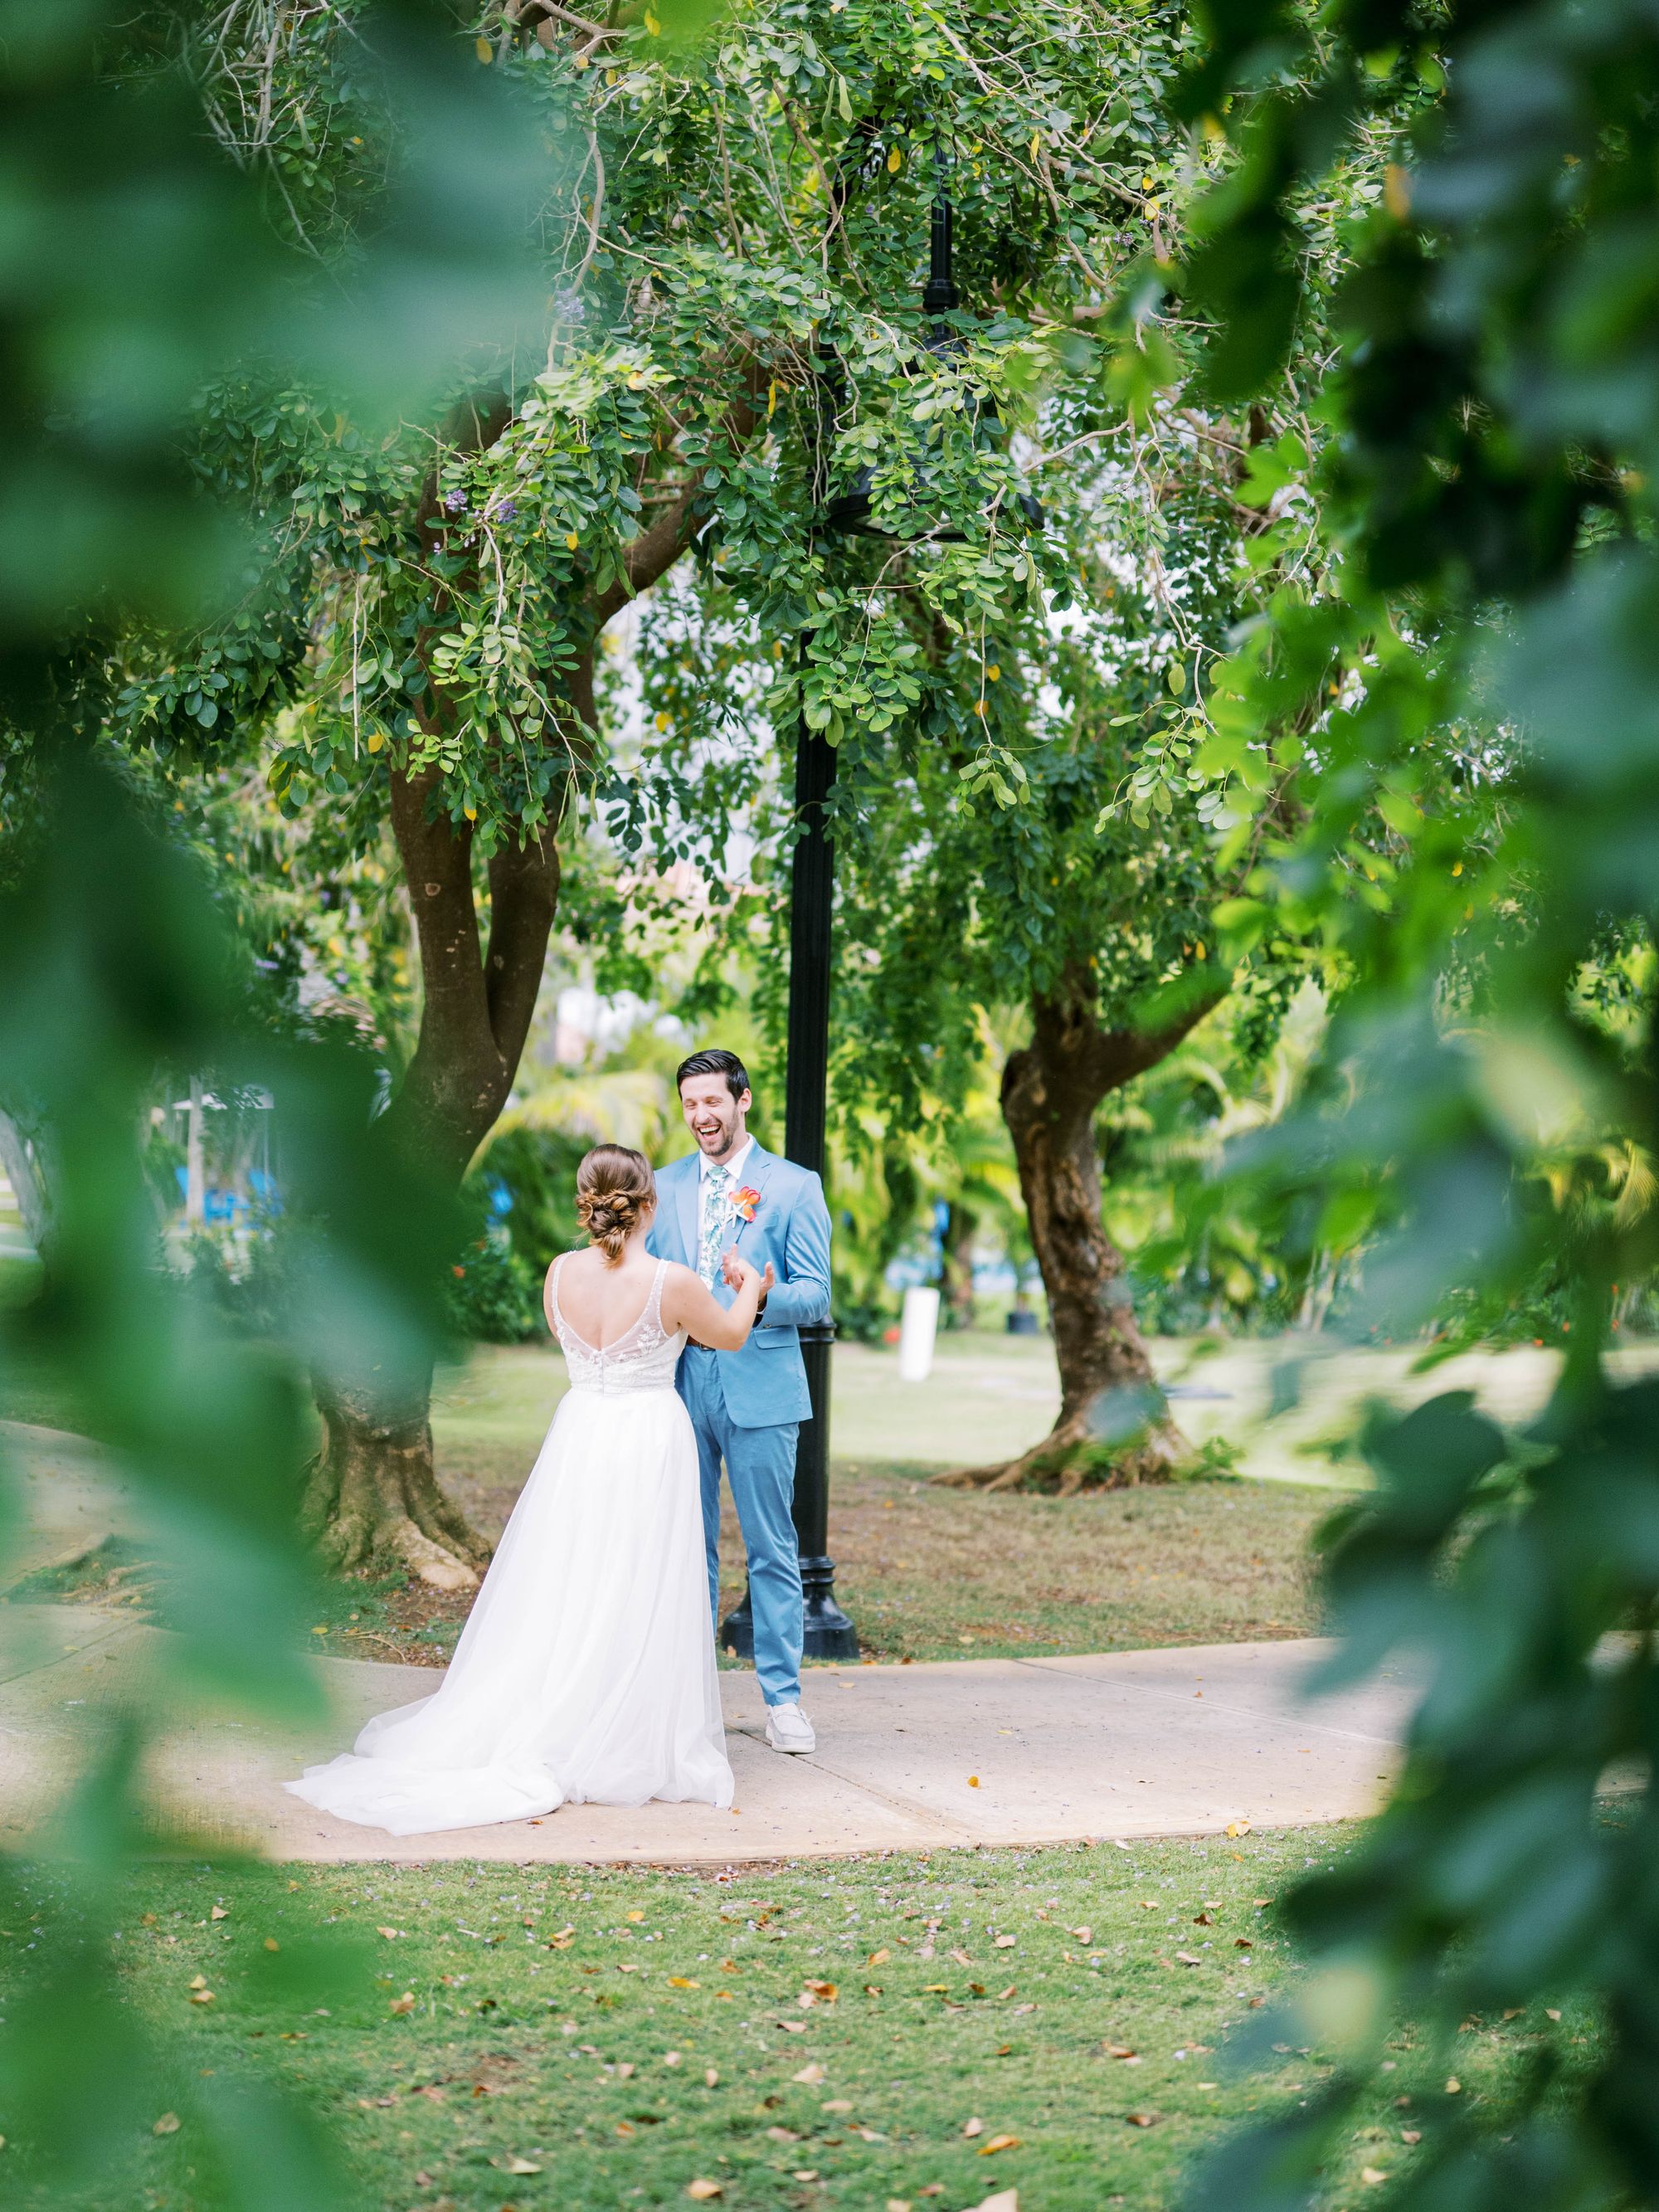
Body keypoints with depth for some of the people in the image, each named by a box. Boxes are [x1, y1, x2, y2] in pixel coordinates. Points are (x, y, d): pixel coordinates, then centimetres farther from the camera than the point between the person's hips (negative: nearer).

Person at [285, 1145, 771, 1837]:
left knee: (558, 1595, 13)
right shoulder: (671, 1283, -16)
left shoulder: (560, 1275, -3)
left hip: (579, 1437, 4)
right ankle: (617, 1748, 9)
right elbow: (731, 1335, 3)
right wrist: (748, 1287, 25)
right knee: (630, 1601, 3)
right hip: (649, 1442, -4)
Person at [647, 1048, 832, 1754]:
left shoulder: (794, 1186, 1)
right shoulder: (663, 1187, 12)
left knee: (771, 1549, 0)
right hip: (679, 1387, 3)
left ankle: (782, 1697, 6)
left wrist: (761, 1299, -23)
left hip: (760, 1388, -3)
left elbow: (815, 1296, -3)